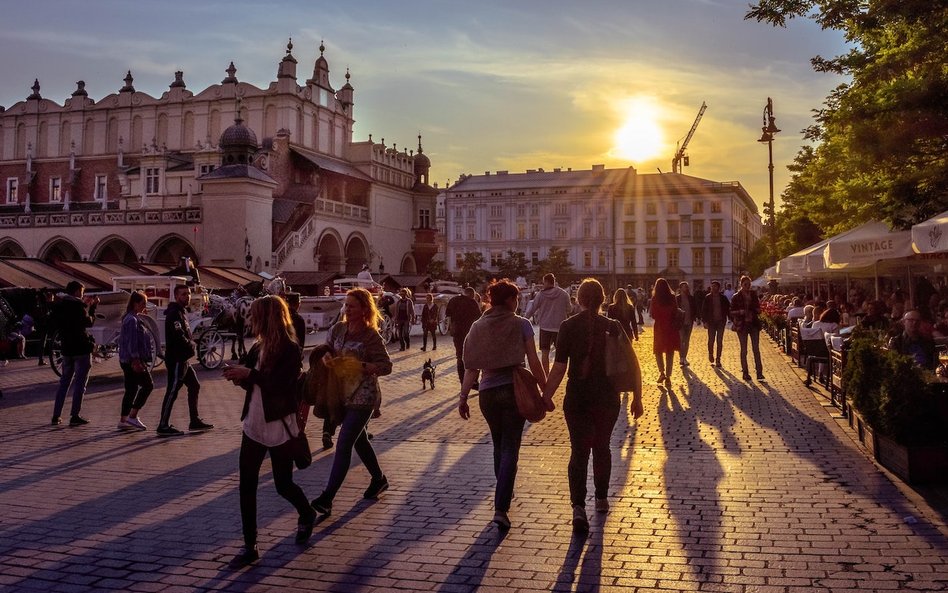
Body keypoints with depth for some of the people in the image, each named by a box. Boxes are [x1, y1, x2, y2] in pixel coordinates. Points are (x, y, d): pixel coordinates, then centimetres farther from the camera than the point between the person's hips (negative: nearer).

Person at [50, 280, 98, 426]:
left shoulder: (58, 305, 9)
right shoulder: (77, 305, -13)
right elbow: (89, 322, -12)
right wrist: (92, 307, 0)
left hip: (66, 348, 7)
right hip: (81, 348, -7)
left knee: (64, 381, 15)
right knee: (80, 382, -1)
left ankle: (56, 416, 15)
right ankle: (75, 416, -2)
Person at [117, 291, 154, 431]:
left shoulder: (134, 318, 17)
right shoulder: (132, 320, -15)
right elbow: (131, 342, -21)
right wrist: (136, 360, -24)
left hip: (127, 361, 10)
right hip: (133, 361, -10)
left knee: (131, 389, 11)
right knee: (148, 385, -5)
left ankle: (123, 420, 13)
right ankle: (132, 416, -5)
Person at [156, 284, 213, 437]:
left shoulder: (182, 311, 17)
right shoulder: (174, 313, -15)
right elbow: (178, 335, -26)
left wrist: (190, 343, 1)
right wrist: (191, 344, -9)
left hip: (183, 359, 11)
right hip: (176, 359, -11)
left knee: (194, 386, 15)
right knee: (172, 391, -6)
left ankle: (195, 421, 23)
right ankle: (163, 426, -1)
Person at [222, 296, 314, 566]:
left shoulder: (291, 349, -14)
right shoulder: (257, 348, 6)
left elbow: (280, 385, -25)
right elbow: (252, 383, 11)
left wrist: (250, 374, -24)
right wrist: (238, 375, -8)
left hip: (280, 427, -6)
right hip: (253, 426, 6)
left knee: (283, 485, 7)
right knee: (246, 486, 3)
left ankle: (307, 516, 38)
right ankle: (250, 546, 12)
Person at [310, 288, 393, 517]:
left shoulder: (371, 336, -15)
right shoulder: (338, 329, 2)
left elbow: (386, 366, -15)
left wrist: (362, 366, -29)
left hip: (363, 397, -7)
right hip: (343, 394, 7)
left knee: (343, 445, -10)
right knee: (359, 440, 20)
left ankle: (327, 498, -7)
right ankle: (379, 479, 40)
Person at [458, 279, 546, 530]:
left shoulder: (478, 327, 4)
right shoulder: (521, 324, -4)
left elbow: (471, 367, 1)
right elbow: (534, 363, -7)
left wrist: (463, 397, 5)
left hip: (488, 393, 3)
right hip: (515, 389, -3)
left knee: (499, 445, 23)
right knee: (510, 448, -1)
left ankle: (504, 493, 38)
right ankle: (501, 508, -10)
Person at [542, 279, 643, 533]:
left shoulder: (568, 327, -7)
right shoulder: (613, 327, -5)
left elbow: (559, 367, -11)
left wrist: (546, 395, -3)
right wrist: (637, 397, 2)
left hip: (577, 397, -1)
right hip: (607, 397, 1)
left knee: (579, 451, 5)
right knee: (602, 447, 20)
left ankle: (578, 506, -11)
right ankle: (601, 498, 31)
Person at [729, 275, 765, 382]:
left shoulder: (754, 294, 7)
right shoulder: (736, 297, -1)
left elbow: (758, 308, 14)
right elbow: (732, 311, -1)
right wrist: (740, 312, -20)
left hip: (754, 324, 2)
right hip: (742, 325, -2)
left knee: (756, 348, -2)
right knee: (744, 349, 3)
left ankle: (759, 373, -2)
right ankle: (745, 372, 9)